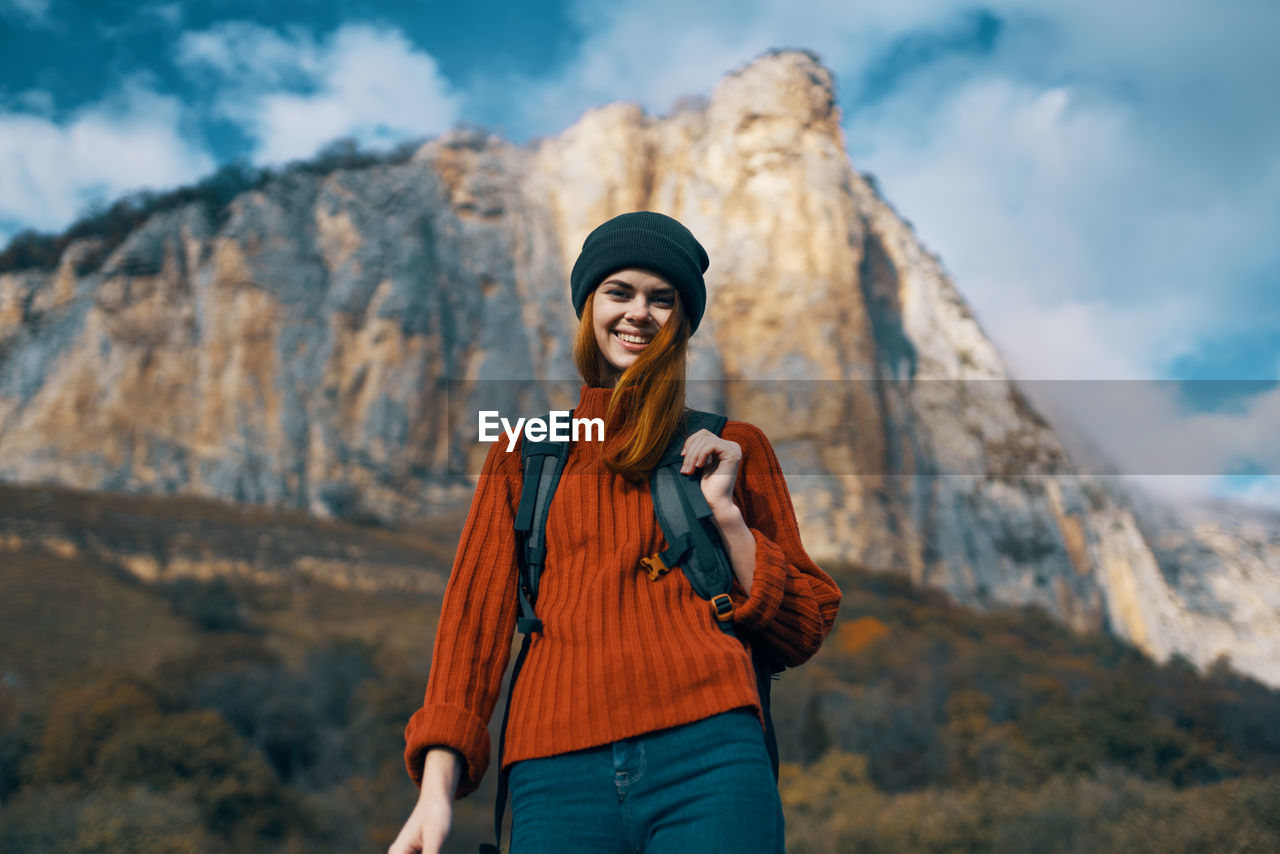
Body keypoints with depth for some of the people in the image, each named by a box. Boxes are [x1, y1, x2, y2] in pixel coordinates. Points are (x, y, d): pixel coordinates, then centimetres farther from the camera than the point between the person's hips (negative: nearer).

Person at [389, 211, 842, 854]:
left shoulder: (731, 448, 17)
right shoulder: (522, 458, 19)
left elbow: (803, 631, 14)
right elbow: (475, 611, 9)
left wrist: (726, 511, 1)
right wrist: (436, 787, -3)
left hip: (708, 757, 0)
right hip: (557, 775, 1)